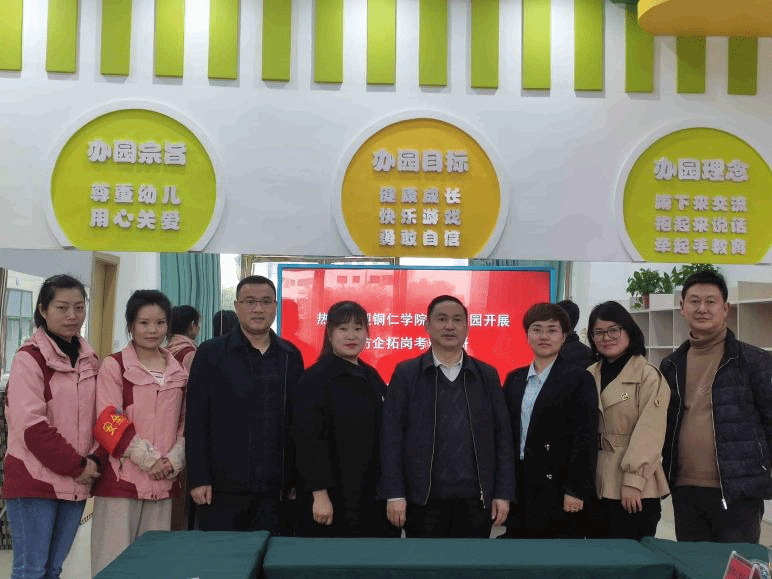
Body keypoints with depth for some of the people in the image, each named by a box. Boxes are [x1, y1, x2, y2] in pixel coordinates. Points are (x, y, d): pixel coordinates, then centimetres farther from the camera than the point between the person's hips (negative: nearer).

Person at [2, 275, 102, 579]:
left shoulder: (90, 360, 12)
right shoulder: (30, 358, -7)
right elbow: (32, 426, -14)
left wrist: (95, 460, -4)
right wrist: (77, 465, -12)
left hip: (75, 483, 6)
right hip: (35, 481, -6)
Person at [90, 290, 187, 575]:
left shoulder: (179, 370, 11)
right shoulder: (114, 365, -3)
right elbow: (108, 422, -8)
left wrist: (175, 459, -2)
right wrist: (148, 459, -13)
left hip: (163, 481, 4)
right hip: (121, 478, -4)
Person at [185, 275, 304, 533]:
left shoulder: (291, 356, 8)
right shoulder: (210, 354, 0)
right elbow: (196, 420, -2)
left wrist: (297, 478, 10)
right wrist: (198, 479, -7)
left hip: (274, 489, 3)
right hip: (223, 488, -2)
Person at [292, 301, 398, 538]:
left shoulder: (371, 377, 12)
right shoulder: (315, 380, -8)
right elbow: (309, 440, -14)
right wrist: (320, 494, -19)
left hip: (373, 498, 6)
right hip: (333, 500, -6)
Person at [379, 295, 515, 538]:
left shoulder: (487, 375, 7)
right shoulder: (406, 374, 1)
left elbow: (502, 437, 6)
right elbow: (391, 436, -2)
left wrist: (503, 493, 1)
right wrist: (394, 494, -8)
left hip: (475, 498, 2)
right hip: (423, 498, -2)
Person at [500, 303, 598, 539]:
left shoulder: (578, 379, -5)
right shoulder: (514, 380, 12)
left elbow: (585, 439, -10)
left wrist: (576, 490, -15)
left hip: (557, 491, -5)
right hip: (519, 490, 5)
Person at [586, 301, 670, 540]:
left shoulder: (649, 376, -7)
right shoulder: (589, 377, 10)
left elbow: (649, 433, -13)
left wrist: (633, 482, -17)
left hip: (634, 491, -5)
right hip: (595, 486, 6)